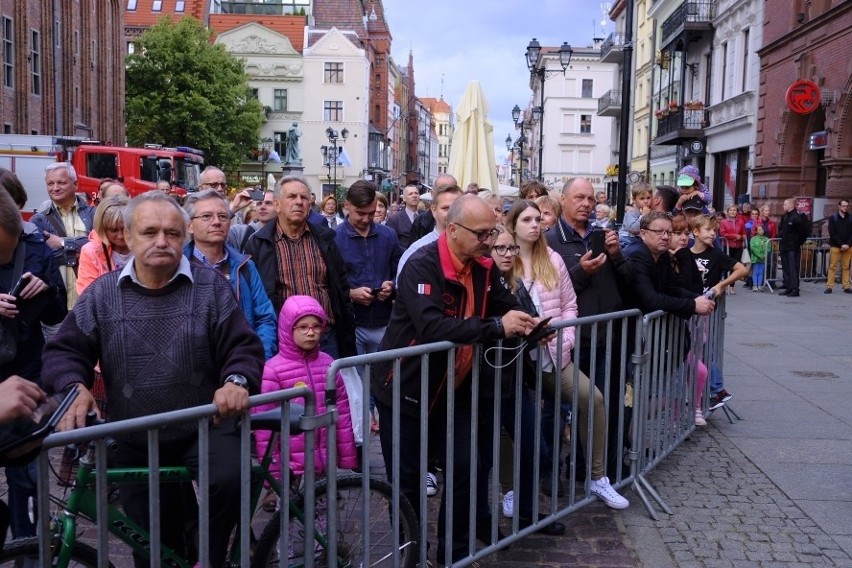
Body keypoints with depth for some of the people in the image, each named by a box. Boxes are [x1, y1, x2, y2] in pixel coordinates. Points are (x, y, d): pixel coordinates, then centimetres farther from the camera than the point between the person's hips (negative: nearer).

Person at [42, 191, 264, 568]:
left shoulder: (210, 286, -2)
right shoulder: (101, 293, 2)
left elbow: (243, 347, -5)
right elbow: (64, 350, 2)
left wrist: (237, 381, -28)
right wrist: (74, 387, -21)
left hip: (206, 426, -2)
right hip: (136, 442, 2)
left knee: (228, 481, -31)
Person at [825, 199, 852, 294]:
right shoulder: (833, 218, 3)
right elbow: (832, 233, -5)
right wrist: (841, 244, -13)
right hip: (835, 246, -2)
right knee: (832, 266, -3)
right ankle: (829, 286, -2)